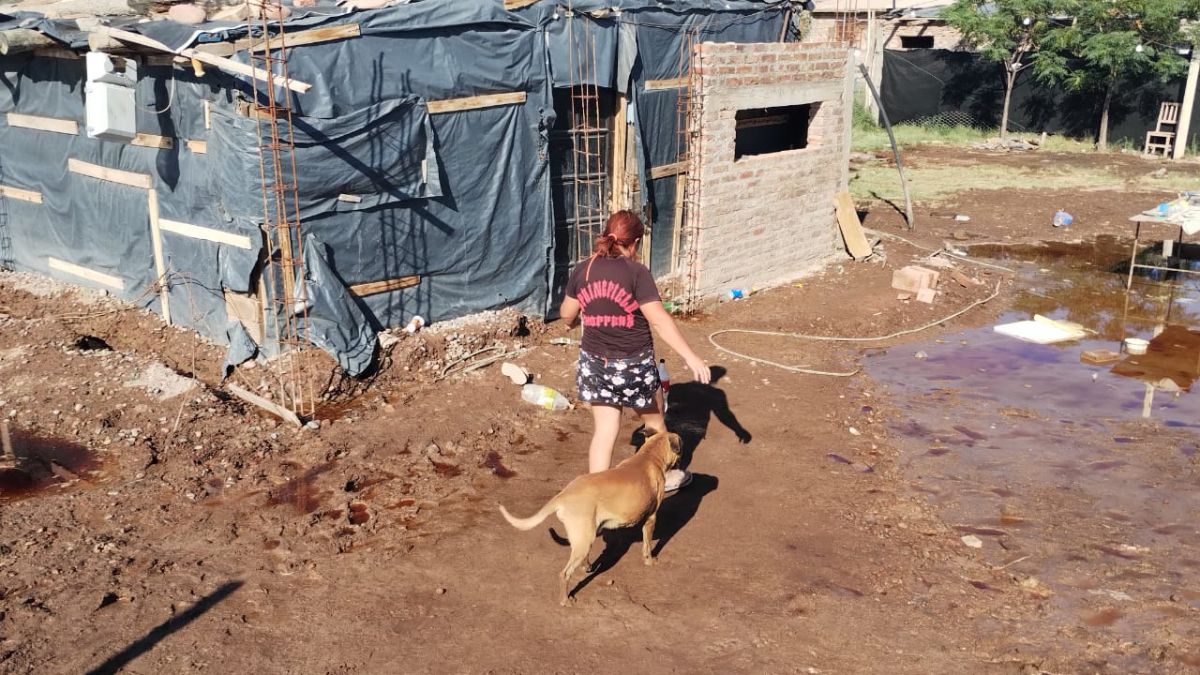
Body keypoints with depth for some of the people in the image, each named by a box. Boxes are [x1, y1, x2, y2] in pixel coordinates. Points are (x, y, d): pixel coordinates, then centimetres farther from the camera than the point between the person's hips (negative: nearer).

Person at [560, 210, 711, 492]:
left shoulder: (583, 270, -2)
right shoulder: (636, 272, -16)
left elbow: (567, 314, 10)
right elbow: (659, 320, -21)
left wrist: (579, 319, 33)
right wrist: (691, 357, -19)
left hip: (595, 363, 4)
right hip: (634, 364, -4)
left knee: (605, 430, 12)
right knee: (654, 422, 20)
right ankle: (664, 477, 40)